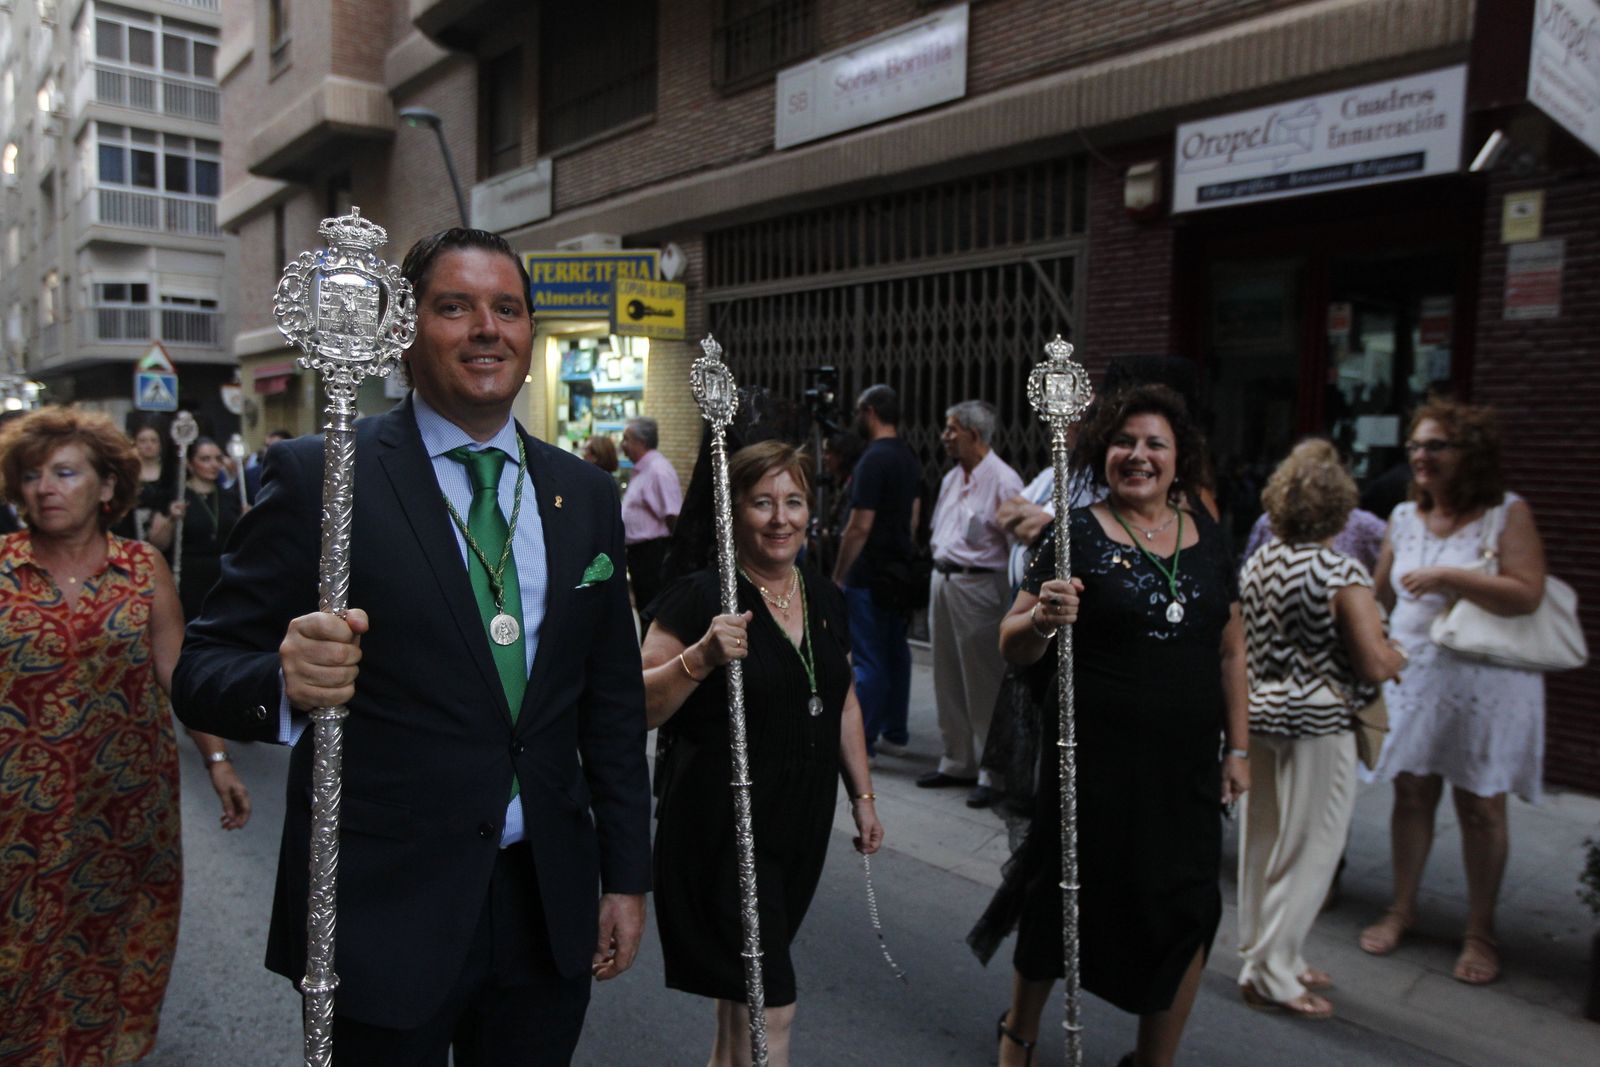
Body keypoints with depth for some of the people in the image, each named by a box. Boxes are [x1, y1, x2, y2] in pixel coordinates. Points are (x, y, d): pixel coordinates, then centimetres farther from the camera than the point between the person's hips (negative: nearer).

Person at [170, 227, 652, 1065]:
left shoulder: (585, 494, 5)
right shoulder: (317, 477, -8)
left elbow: (612, 702, 9)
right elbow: (203, 673, -7)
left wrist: (626, 874, 8)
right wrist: (285, 681, -30)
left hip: (549, 906, 4)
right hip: (382, 911, -3)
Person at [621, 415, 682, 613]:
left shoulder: (658, 470, -17)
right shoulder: (640, 470, 15)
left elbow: (674, 517, -21)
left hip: (653, 552, -10)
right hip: (638, 551, 10)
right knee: (644, 606, 17)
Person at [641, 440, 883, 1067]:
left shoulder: (823, 597, 6)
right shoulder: (699, 598, -14)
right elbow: (641, 707, -18)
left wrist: (862, 794, 15)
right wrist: (701, 658, -33)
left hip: (803, 822, 6)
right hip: (724, 824, -6)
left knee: (743, 992, 20)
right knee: (769, 1010, -3)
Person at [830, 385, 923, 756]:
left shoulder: (873, 460, -17)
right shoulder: (909, 457, 12)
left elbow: (860, 526, -19)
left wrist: (838, 576, -13)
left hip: (869, 575, -9)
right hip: (899, 571, 9)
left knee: (868, 661, -4)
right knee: (895, 653, 13)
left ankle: (859, 743, 2)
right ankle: (894, 735, 22)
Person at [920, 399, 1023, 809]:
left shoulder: (1002, 480, -13)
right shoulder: (952, 478, 14)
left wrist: (1013, 600, -16)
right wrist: (940, 573, 15)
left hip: (977, 586, -9)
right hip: (943, 580, 9)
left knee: (984, 685, -2)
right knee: (948, 680, 14)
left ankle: (992, 774, 9)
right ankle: (957, 762, 26)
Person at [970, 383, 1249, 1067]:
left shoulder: (1206, 533, 7)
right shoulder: (1076, 535, -8)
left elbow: (1230, 650, 12)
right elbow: (1012, 646, -10)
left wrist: (1238, 747, 11)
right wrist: (1042, 618, -31)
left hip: (1186, 766, 4)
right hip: (1095, 761, -4)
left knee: (1185, 915, 9)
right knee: (1064, 904, 11)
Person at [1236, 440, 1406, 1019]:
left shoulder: (1256, 563, 4)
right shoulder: (1342, 573, -16)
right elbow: (1374, 664, -17)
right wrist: (1400, 655, 3)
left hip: (1257, 713, 7)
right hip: (1315, 722, -7)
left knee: (1261, 841, 17)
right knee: (1308, 849, 5)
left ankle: (1264, 954, 31)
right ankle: (1271, 972, 11)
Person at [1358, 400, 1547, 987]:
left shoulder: (1508, 513, -7)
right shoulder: (1404, 518, 7)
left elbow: (1527, 594, -18)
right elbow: (1380, 595, 17)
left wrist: (1448, 577, -23)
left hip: (1486, 681, -4)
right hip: (1413, 674, 4)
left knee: (1480, 806, 4)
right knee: (1411, 793, 9)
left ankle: (1481, 932, 19)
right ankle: (1402, 908, 24)